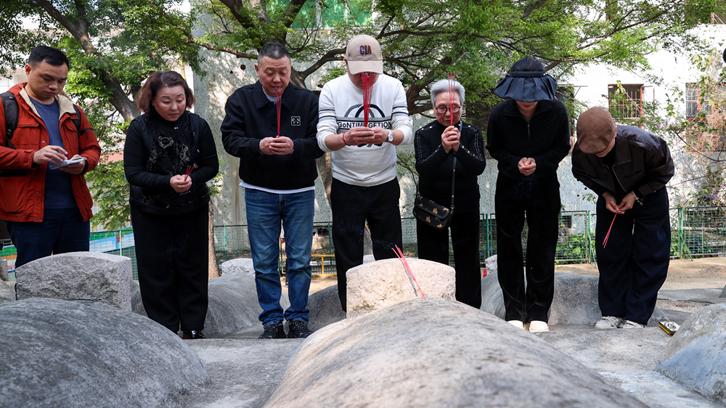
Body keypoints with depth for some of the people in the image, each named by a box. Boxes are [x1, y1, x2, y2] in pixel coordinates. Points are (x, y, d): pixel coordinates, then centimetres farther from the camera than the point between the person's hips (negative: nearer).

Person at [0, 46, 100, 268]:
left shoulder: (72, 111, 17)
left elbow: (93, 149, 20)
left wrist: (83, 163, -4)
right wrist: (32, 157, -20)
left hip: (75, 209, 5)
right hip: (30, 211, -5)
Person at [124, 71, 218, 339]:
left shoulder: (198, 125, -5)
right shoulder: (139, 128, -9)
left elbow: (211, 166, 0)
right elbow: (133, 173, -10)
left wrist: (192, 179, -20)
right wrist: (167, 182, -24)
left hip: (192, 211, 1)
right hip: (150, 213, -1)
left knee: (193, 268, 7)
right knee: (157, 271, 3)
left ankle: (193, 328, 19)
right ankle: (164, 329, 16)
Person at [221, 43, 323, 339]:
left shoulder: (307, 100, -2)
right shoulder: (241, 99, -1)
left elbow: (320, 142, -7)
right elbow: (230, 139, -7)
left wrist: (295, 147, -27)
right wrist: (258, 146, -27)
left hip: (299, 192, 0)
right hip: (259, 193, 0)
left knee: (300, 261, 4)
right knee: (264, 261, 6)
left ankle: (298, 319, 16)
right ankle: (271, 321, 16)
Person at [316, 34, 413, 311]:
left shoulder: (393, 87, -5)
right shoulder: (332, 90, -8)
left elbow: (407, 132, -12)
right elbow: (323, 139, -16)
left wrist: (388, 136, -35)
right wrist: (345, 139, -39)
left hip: (385, 185, 1)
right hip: (346, 186, -1)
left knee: (390, 255, 11)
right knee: (348, 257, 7)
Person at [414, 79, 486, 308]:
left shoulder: (471, 134, -2)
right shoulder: (424, 135, -6)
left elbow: (479, 167, -17)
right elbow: (422, 169, -20)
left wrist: (459, 148, -35)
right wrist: (443, 149, -37)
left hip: (466, 206, 1)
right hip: (432, 206, -1)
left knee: (468, 261, 7)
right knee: (433, 262, 1)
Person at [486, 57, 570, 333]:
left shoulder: (556, 111, -15)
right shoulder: (499, 114, -16)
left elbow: (563, 147, -1)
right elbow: (494, 149, 0)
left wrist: (539, 163, -18)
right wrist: (516, 164, -18)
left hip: (544, 186, 0)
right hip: (509, 186, 0)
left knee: (543, 249, 3)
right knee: (509, 248, 4)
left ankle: (538, 313, 13)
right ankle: (514, 312, 14)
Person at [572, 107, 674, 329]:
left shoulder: (641, 143, -38)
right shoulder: (581, 151, -29)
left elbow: (664, 171, -17)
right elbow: (583, 175, -3)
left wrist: (636, 194, -22)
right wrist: (605, 195, -17)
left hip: (648, 197, -3)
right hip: (612, 200, 3)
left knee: (649, 256, -3)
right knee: (609, 253, 4)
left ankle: (637, 316, 5)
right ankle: (612, 312, 16)